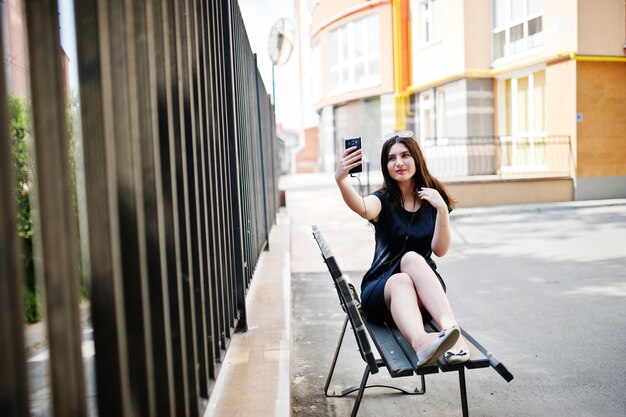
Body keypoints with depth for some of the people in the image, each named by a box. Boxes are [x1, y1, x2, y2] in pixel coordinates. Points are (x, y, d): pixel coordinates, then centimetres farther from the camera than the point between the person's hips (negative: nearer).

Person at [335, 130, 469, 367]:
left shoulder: (433, 198, 6)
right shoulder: (384, 200, -1)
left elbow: (440, 250, -4)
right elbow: (362, 208, -28)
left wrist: (442, 209, -18)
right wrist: (340, 180, -47)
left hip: (425, 287, 1)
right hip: (382, 289, -1)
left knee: (411, 258, -33)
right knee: (401, 282, -37)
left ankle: (450, 329, -49)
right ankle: (420, 341, -65)